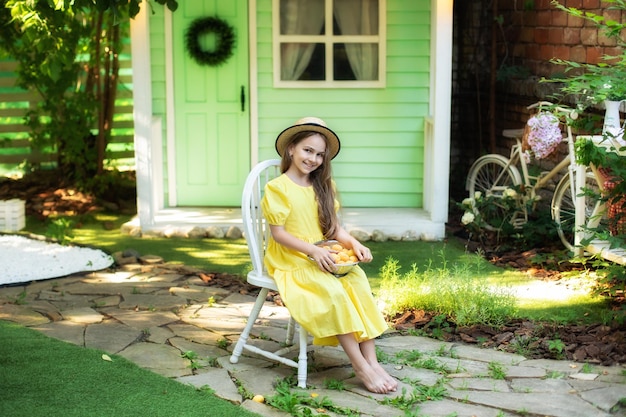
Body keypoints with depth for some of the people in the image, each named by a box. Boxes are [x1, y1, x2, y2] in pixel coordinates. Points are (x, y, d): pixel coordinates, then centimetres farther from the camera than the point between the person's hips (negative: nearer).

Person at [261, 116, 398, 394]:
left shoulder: (323, 186, 13)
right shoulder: (277, 188, -7)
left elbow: (334, 227, 11)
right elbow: (278, 234, -12)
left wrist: (354, 244, -9)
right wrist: (313, 251, -22)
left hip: (322, 257, 6)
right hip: (290, 262, -5)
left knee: (357, 279, -24)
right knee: (331, 290, -31)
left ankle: (371, 360, -27)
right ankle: (361, 367, -25)